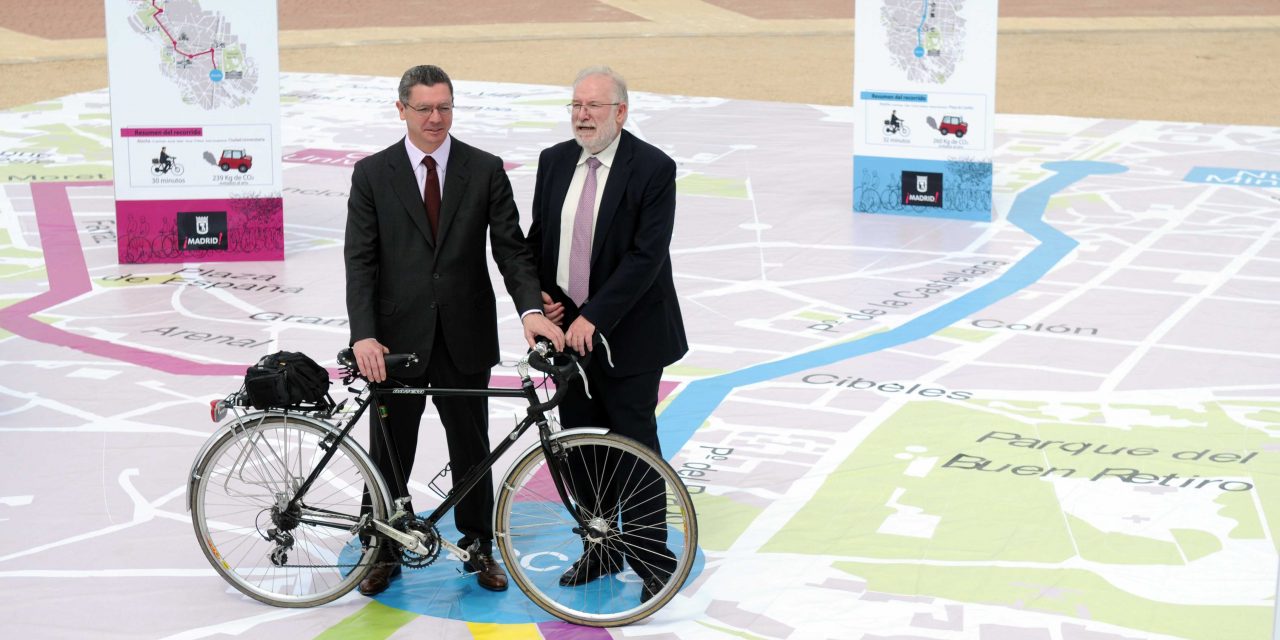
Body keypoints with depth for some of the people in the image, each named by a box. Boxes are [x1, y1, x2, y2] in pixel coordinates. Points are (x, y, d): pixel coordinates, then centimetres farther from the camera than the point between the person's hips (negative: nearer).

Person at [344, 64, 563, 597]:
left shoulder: (485, 170, 1)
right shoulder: (372, 175, -1)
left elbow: (510, 248, -2)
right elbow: (361, 261, -5)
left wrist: (530, 307, -20)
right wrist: (364, 335, -17)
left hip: (464, 338, 1)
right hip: (398, 338, -1)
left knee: (471, 448, 11)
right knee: (389, 451, 9)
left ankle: (478, 547, 27)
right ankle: (385, 552, 24)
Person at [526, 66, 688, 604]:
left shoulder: (653, 168, -12)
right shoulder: (554, 161, 6)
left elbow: (647, 255, -19)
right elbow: (537, 236, 16)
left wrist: (594, 317, -23)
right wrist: (538, 294, -1)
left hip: (627, 334, -6)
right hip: (567, 330, 6)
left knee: (634, 444, 0)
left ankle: (652, 559, 11)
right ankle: (600, 549, 26)